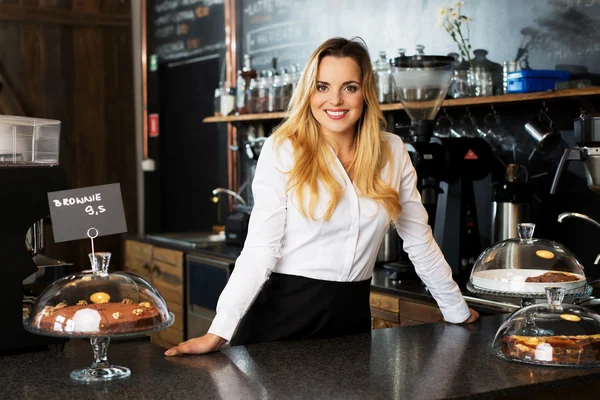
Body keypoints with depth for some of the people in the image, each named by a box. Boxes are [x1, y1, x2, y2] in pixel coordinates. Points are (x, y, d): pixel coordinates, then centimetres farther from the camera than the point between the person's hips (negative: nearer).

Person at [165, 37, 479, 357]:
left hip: (352, 312, 4)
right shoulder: (282, 150, -10)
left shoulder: (392, 152, 1)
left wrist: (458, 311, 13)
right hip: (284, 310, -3)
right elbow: (260, 249, -14)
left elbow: (419, 240, 9)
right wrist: (219, 332, -21)